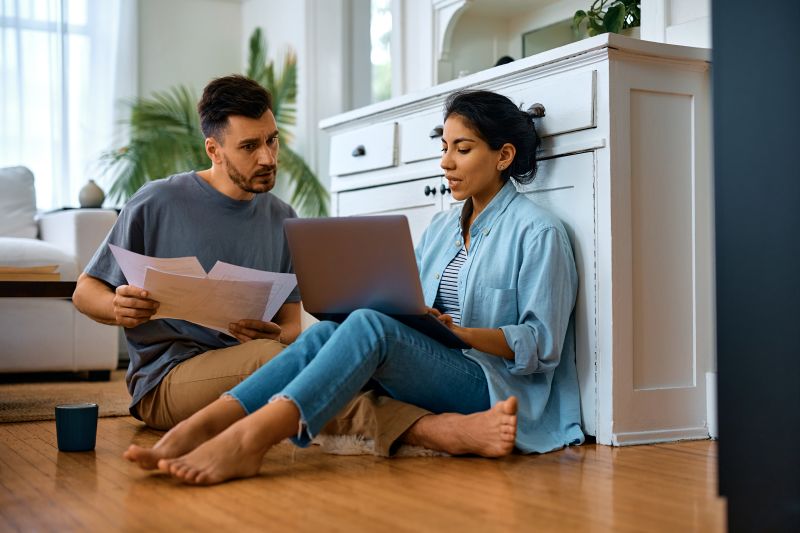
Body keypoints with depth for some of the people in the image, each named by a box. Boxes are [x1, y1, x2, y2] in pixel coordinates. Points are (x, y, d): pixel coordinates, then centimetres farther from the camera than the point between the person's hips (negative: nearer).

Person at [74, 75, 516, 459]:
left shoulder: (281, 219, 12)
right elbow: (84, 292, 7)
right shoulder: (157, 204, 1)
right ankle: (439, 430, -51)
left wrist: (276, 334, -13)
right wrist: (118, 308, -18)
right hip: (166, 381, -4)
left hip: (247, 375, 4)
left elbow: (291, 323, 13)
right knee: (269, 357, -34)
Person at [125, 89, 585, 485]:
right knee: (327, 332, -22)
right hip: (433, 374, 6)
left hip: (496, 386, -6)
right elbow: (416, 321, 16)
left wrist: (458, 332, -22)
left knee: (369, 326, -32)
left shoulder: (538, 232, -2)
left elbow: (543, 343, -8)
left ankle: (247, 440, -49)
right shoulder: (441, 228, 20)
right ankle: (197, 429, -39)